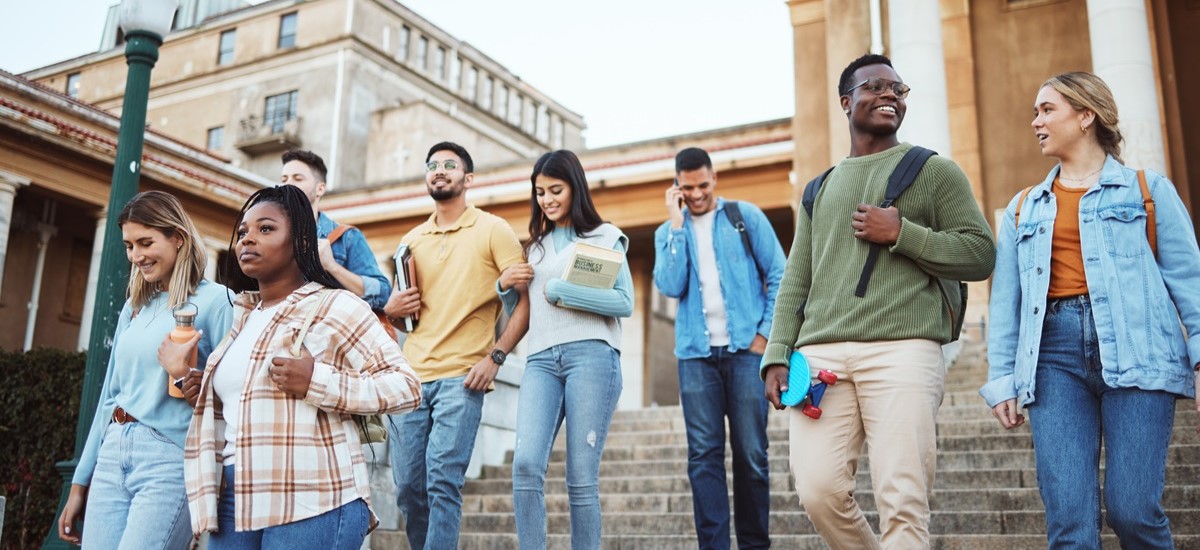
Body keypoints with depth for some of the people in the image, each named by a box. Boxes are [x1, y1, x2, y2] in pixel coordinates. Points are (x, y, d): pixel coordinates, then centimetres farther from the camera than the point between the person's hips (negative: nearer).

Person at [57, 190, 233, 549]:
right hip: (113, 454, 7)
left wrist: (185, 375, -23)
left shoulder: (214, 300, -6)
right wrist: (80, 482, 19)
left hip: (170, 460, -6)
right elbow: (111, 394, 18)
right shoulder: (134, 307, 15)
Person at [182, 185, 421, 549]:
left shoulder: (334, 306, -6)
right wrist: (189, 382, 7)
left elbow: (405, 387, -12)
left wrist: (317, 383, -20)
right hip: (234, 503, 7)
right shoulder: (243, 317, 16)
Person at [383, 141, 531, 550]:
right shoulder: (411, 240, 18)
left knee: (442, 481, -13)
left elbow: (527, 298, -3)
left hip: (461, 377, -5)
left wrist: (496, 356, -13)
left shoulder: (492, 230, 3)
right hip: (411, 375, 5)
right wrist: (391, 309, 2)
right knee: (408, 487, 4)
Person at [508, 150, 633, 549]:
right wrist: (507, 285, 6)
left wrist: (560, 291, -5)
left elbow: (625, 303, -1)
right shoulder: (535, 245, 24)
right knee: (526, 464, -16)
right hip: (541, 359, 4)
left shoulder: (604, 236, 11)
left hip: (592, 354, -3)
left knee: (582, 477, -5)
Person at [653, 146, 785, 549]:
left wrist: (765, 334, -5)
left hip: (745, 349, -1)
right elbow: (670, 287, -5)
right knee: (704, 455, -2)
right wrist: (677, 225, -5)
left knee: (751, 454, 1)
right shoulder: (669, 232, 12)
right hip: (696, 353, 2)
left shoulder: (746, 216, 6)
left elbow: (778, 278, 3)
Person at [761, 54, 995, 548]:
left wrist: (901, 233, -5)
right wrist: (777, 355, 7)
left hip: (903, 350, -3)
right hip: (820, 353, 3)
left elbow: (980, 254, 7)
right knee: (819, 491, -5)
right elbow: (796, 282, 19)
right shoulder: (820, 189, 24)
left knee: (903, 503, -9)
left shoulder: (934, 170, 14)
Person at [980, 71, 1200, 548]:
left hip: (1134, 349, -2)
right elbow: (1005, 302, 14)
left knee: (1132, 510, -9)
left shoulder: (1148, 190, 12)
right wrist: (1001, 378, 6)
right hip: (1055, 352, 3)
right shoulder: (1023, 208, 19)